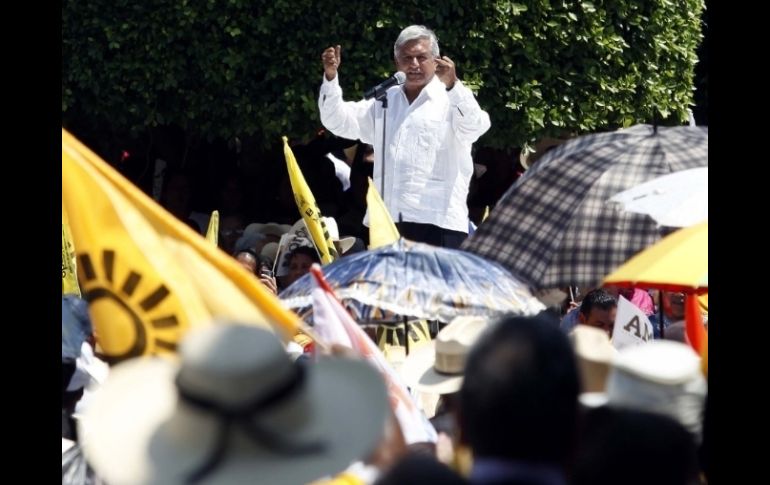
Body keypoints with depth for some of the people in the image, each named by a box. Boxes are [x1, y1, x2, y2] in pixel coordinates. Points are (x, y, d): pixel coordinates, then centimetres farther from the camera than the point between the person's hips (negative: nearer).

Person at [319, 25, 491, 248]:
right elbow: (339, 121, 19)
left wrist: (452, 84, -33)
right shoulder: (384, 100, 20)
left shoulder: (451, 100, 3)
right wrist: (331, 77, 3)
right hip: (386, 221, 5)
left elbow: (475, 126, -16)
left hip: (437, 222, -5)